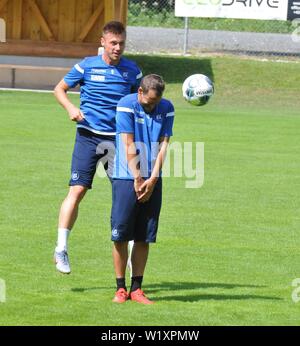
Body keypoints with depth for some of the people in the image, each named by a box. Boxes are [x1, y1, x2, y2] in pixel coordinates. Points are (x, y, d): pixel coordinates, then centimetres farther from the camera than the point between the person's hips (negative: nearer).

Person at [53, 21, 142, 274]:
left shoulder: (132, 70, 6)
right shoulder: (86, 66, 1)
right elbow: (60, 89, 11)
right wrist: (71, 108, -7)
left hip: (118, 138, 2)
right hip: (89, 136, -2)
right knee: (77, 190, -8)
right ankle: (61, 249, -1)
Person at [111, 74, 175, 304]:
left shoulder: (166, 109, 4)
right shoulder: (127, 106, -7)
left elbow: (163, 145, 1)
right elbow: (129, 145, -9)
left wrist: (152, 179, -7)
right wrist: (137, 180, -11)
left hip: (152, 181, 3)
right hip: (127, 178, -3)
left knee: (144, 237, 4)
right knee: (120, 235, -4)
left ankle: (136, 289, 10)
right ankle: (121, 288, 3)